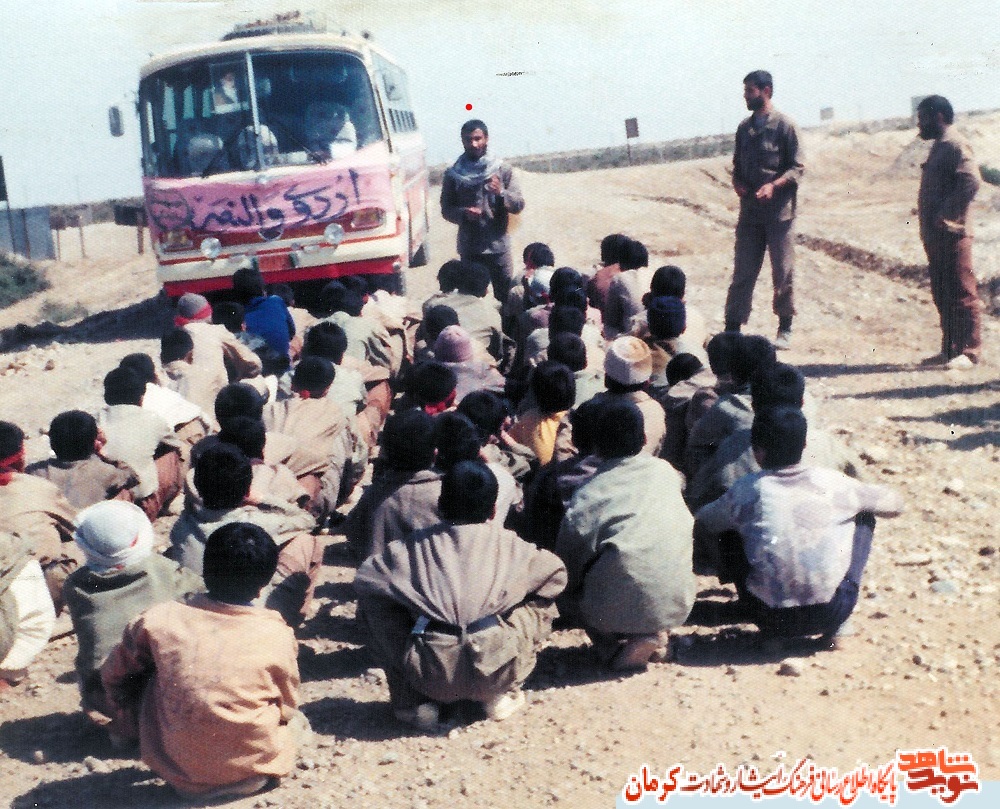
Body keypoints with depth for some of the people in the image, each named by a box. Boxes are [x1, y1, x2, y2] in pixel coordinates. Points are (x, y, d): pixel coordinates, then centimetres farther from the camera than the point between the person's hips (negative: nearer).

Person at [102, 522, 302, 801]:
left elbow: (114, 675, 5)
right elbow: (288, 709, 1)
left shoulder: (159, 621, -13)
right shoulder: (276, 635, -15)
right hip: (254, 769, 1)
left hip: (175, 770, -1)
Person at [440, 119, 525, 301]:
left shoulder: (502, 170, 2)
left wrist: (501, 193, -20)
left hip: (498, 246, 0)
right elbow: (446, 210, 8)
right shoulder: (453, 175, 4)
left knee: (506, 298, 1)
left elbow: (519, 204, 0)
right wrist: (463, 213, -14)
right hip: (469, 249, 0)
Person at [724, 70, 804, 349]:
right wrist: (737, 182, 0)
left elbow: (797, 167, -5)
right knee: (742, 273, 5)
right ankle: (732, 327, 8)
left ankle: (785, 329, 14)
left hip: (779, 212, -5)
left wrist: (774, 185, -20)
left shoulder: (784, 126, -4)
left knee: (783, 273, 3)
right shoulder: (744, 128, 13)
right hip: (750, 211, 5)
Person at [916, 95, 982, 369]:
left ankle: (969, 351, -1)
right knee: (942, 295, 13)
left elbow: (971, 181, -24)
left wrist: (946, 215, -23)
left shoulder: (955, 145, -11)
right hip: (935, 235, 10)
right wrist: (929, 223, 12)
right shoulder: (939, 146, 19)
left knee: (963, 294, -5)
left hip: (951, 233, -10)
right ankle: (950, 349, 19)